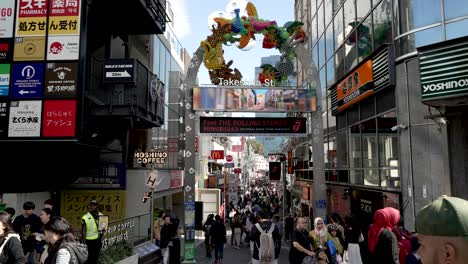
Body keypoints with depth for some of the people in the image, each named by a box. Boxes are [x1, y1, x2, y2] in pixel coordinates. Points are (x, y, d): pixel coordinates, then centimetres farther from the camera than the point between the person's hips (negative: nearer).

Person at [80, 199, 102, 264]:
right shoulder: (85, 217, -11)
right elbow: (83, 231, -8)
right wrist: (84, 243, -10)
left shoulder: (101, 216, 3)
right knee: (90, 258, 0)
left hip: (98, 240, 4)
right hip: (89, 241, -4)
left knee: (96, 257, 13)